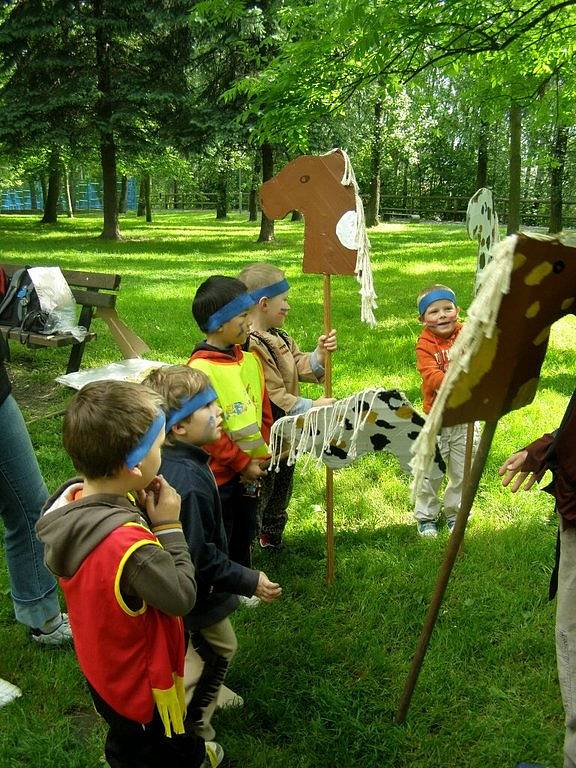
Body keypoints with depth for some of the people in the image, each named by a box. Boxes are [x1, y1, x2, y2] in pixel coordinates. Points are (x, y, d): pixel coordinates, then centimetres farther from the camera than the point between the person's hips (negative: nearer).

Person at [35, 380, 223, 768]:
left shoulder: (73, 497, -17)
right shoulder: (130, 546, -42)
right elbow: (182, 597, -27)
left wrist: (139, 510, -13)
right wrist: (169, 526, -23)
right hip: (143, 682, -8)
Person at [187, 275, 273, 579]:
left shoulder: (249, 359, 1)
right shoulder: (200, 369, -22)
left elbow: (263, 408, 10)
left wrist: (262, 455, 3)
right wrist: (241, 463, -15)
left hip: (250, 469, 7)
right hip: (218, 474, -7)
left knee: (245, 531, 23)